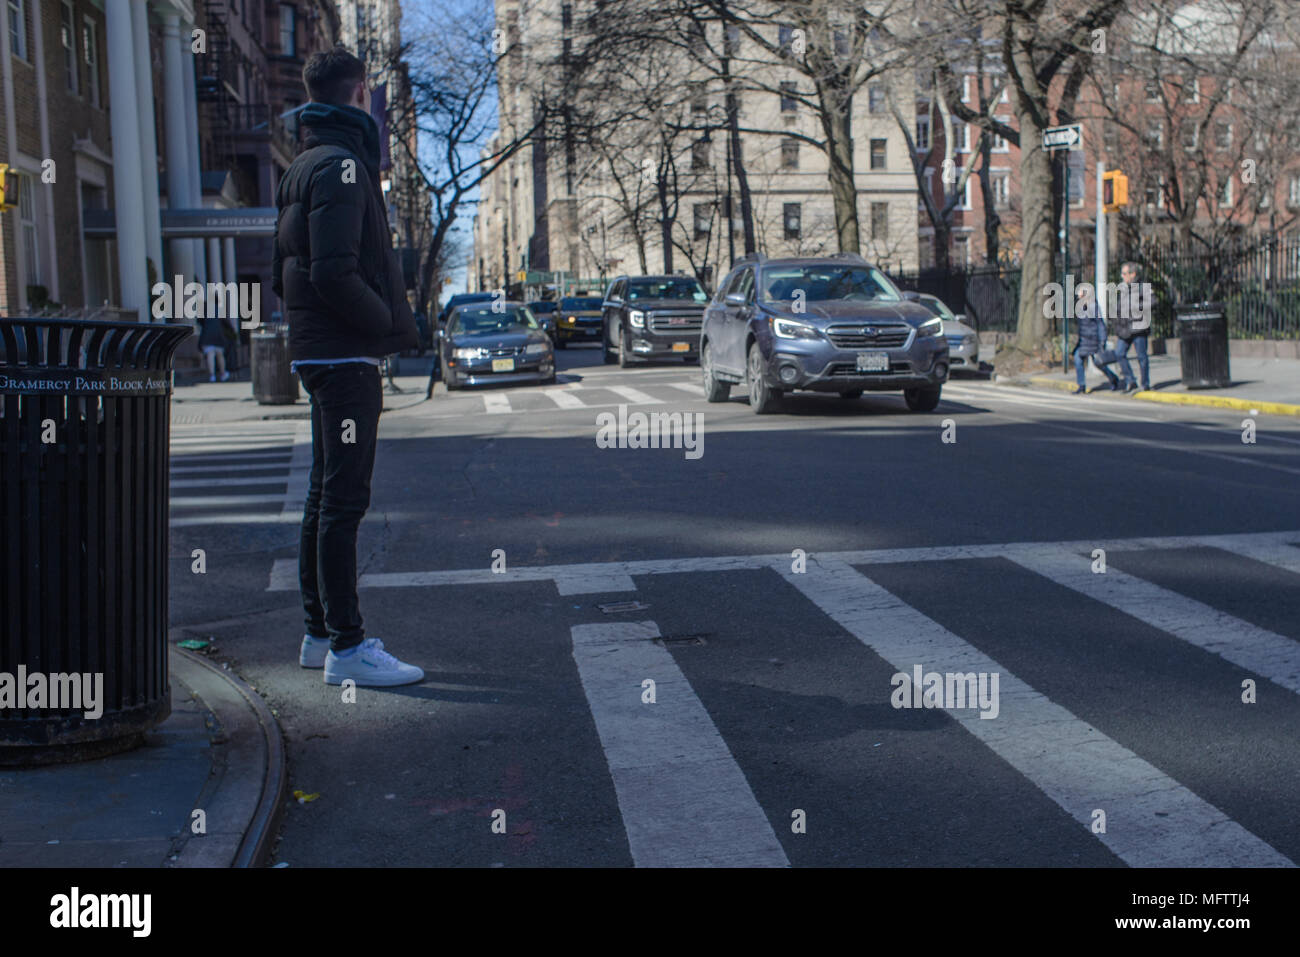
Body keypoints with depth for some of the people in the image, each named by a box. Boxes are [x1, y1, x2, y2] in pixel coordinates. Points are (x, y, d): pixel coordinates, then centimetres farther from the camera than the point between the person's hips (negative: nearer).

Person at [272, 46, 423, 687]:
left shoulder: (304, 167, 19)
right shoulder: (341, 164, -12)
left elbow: (285, 275, 22)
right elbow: (334, 273, -23)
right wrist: (392, 322, -11)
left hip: (317, 352, 10)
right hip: (346, 357, -10)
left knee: (326, 497, 14)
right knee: (343, 501, -9)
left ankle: (321, 633, 23)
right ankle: (346, 646, -6)